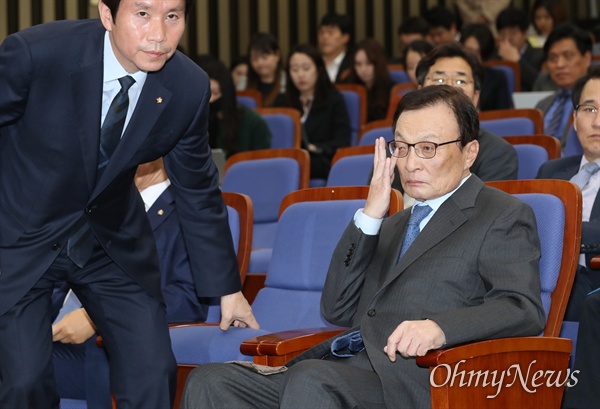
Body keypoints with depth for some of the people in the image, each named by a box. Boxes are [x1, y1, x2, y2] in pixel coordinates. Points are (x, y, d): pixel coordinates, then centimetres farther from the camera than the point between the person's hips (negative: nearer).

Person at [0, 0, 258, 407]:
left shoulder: (189, 88, -14)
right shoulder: (35, 53, -27)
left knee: (153, 374, -4)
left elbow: (199, 193, 2)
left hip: (112, 237, 3)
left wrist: (227, 288, 10)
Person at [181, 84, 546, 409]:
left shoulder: (503, 217, 7)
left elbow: (525, 310, -9)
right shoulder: (394, 226, 30)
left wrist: (439, 326, -27)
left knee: (310, 379, -36)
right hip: (346, 365, 8)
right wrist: (369, 217, 11)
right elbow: (339, 311, 20)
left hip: (410, 379, -7)